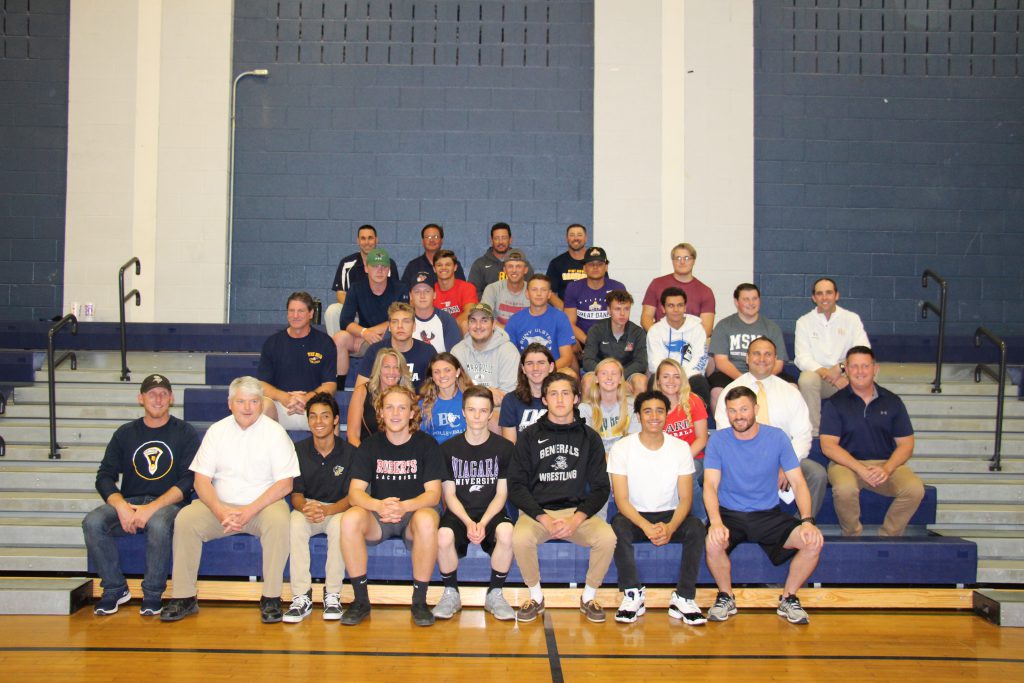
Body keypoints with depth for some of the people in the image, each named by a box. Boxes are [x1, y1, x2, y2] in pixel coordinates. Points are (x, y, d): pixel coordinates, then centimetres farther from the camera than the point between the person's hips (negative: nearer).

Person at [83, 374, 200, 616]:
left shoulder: (185, 432, 5)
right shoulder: (125, 433, 14)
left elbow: (188, 480, -5)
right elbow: (104, 477, 7)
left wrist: (153, 508, -18)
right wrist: (121, 506, -14)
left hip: (167, 503, -3)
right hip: (128, 502, 3)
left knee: (158, 524, -37)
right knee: (92, 523, -25)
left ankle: (153, 593, -16)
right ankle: (115, 589, -7)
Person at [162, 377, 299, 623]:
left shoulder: (275, 432, -2)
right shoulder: (217, 431, 7)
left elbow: (285, 483, -9)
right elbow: (201, 480, 2)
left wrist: (249, 511, -20)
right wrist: (220, 511, -17)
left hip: (262, 505, -3)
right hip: (221, 505, 3)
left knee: (278, 520, -34)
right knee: (185, 518, -22)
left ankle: (271, 598, -21)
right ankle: (184, 597, -12)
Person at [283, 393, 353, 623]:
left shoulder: (349, 452, -6)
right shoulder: (299, 451, 0)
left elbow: (351, 496, -8)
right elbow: (296, 494, 0)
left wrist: (326, 510, -28)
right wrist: (306, 508, -25)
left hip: (337, 509, -2)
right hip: (307, 506, 2)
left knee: (339, 524, -36)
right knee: (295, 522, -32)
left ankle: (332, 595, -23)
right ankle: (301, 597, -27)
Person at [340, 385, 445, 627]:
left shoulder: (427, 445, -2)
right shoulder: (371, 445, 3)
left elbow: (433, 494, -10)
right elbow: (355, 493, -6)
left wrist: (404, 506, -31)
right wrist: (379, 506, -29)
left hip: (414, 514, -2)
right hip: (378, 517, 2)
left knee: (427, 520, -37)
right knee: (350, 519, -30)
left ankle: (419, 601, -21)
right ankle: (361, 600, -16)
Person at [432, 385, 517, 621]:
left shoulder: (504, 448, 2)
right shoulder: (448, 448, 4)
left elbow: (502, 493, 0)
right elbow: (449, 494, 1)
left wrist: (483, 523, -16)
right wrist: (468, 522, -16)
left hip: (491, 512, 0)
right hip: (458, 513, 0)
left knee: (506, 532, -35)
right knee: (443, 536, -34)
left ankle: (495, 595, -12)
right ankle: (451, 594, -7)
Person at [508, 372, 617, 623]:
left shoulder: (589, 437, 9)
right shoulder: (530, 436, 5)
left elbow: (600, 487, 5)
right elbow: (516, 485, 0)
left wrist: (576, 519, -12)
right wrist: (544, 519, -14)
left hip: (578, 511, 1)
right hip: (536, 510, -1)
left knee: (607, 537, -28)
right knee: (520, 538, -32)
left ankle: (589, 597, -2)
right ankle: (536, 597, -5)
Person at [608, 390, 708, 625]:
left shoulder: (680, 448, -2)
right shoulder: (621, 448, -8)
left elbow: (685, 499, -6)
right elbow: (621, 499, -13)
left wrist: (670, 527, -27)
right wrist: (646, 527, -30)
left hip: (669, 515, 2)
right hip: (634, 515, -1)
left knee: (696, 528, -29)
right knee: (619, 526, -34)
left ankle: (683, 598, -18)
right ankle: (633, 594, -18)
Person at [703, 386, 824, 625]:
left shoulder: (777, 437, 0)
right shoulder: (718, 440, -3)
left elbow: (798, 482, -1)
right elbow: (710, 485, -10)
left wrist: (807, 520, -19)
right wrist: (715, 522, -29)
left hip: (769, 515, 1)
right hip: (729, 515, -1)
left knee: (814, 541, -22)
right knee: (712, 543, -33)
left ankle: (789, 598, 3)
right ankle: (726, 597, -3)